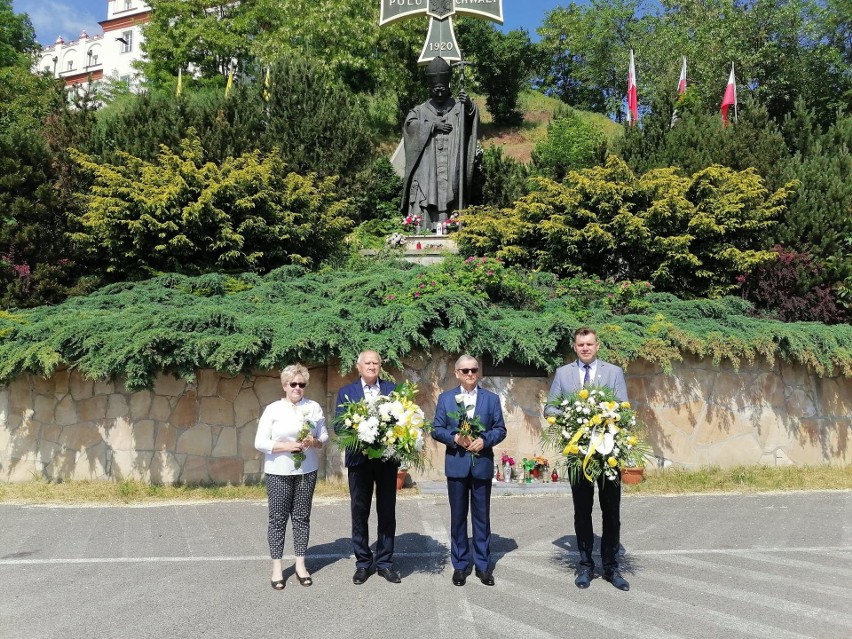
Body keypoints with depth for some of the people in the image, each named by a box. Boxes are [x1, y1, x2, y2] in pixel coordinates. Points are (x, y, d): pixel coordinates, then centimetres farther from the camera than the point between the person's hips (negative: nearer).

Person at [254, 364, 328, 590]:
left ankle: (300, 565, 22)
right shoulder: (273, 409, -5)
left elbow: (324, 435, 8)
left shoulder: (314, 407, 2)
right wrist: (286, 446, -18)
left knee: (302, 517, 10)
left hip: (307, 471, 2)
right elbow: (260, 442, -6)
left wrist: (315, 442, -14)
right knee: (278, 519, 5)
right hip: (278, 472, -2)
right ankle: (276, 568, 16)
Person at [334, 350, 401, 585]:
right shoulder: (346, 392, 3)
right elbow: (339, 425, -3)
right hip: (360, 459, -1)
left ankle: (385, 562, 22)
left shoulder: (392, 389, 5)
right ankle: (363, 563, 22)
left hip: (387, 458, 1)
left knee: (387, 513, 9)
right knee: (359, 513, 8)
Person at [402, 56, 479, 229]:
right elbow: (410, 124, -1)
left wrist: (470, 105, -27)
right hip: (425, 173, 1)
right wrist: (434, 125, -9)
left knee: (449, 211, -5)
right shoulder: (420, 111, 16)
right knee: (422, 212, -8)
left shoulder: (459, 107, 12)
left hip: (451, 173, 0)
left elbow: (472, 118, -6)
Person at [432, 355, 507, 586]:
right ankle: (460, 565, 21)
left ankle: (483, 565, 20)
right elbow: (436, 429, 1)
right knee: (458, 517, 8)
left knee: (482, 517, 8)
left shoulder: (491, 398, 5)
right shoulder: (445, 398, 4)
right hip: (456, 465, 0)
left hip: (482, 464, 0)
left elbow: (500, 429, 2)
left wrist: (484, 440, -16)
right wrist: (455, 438, -16)